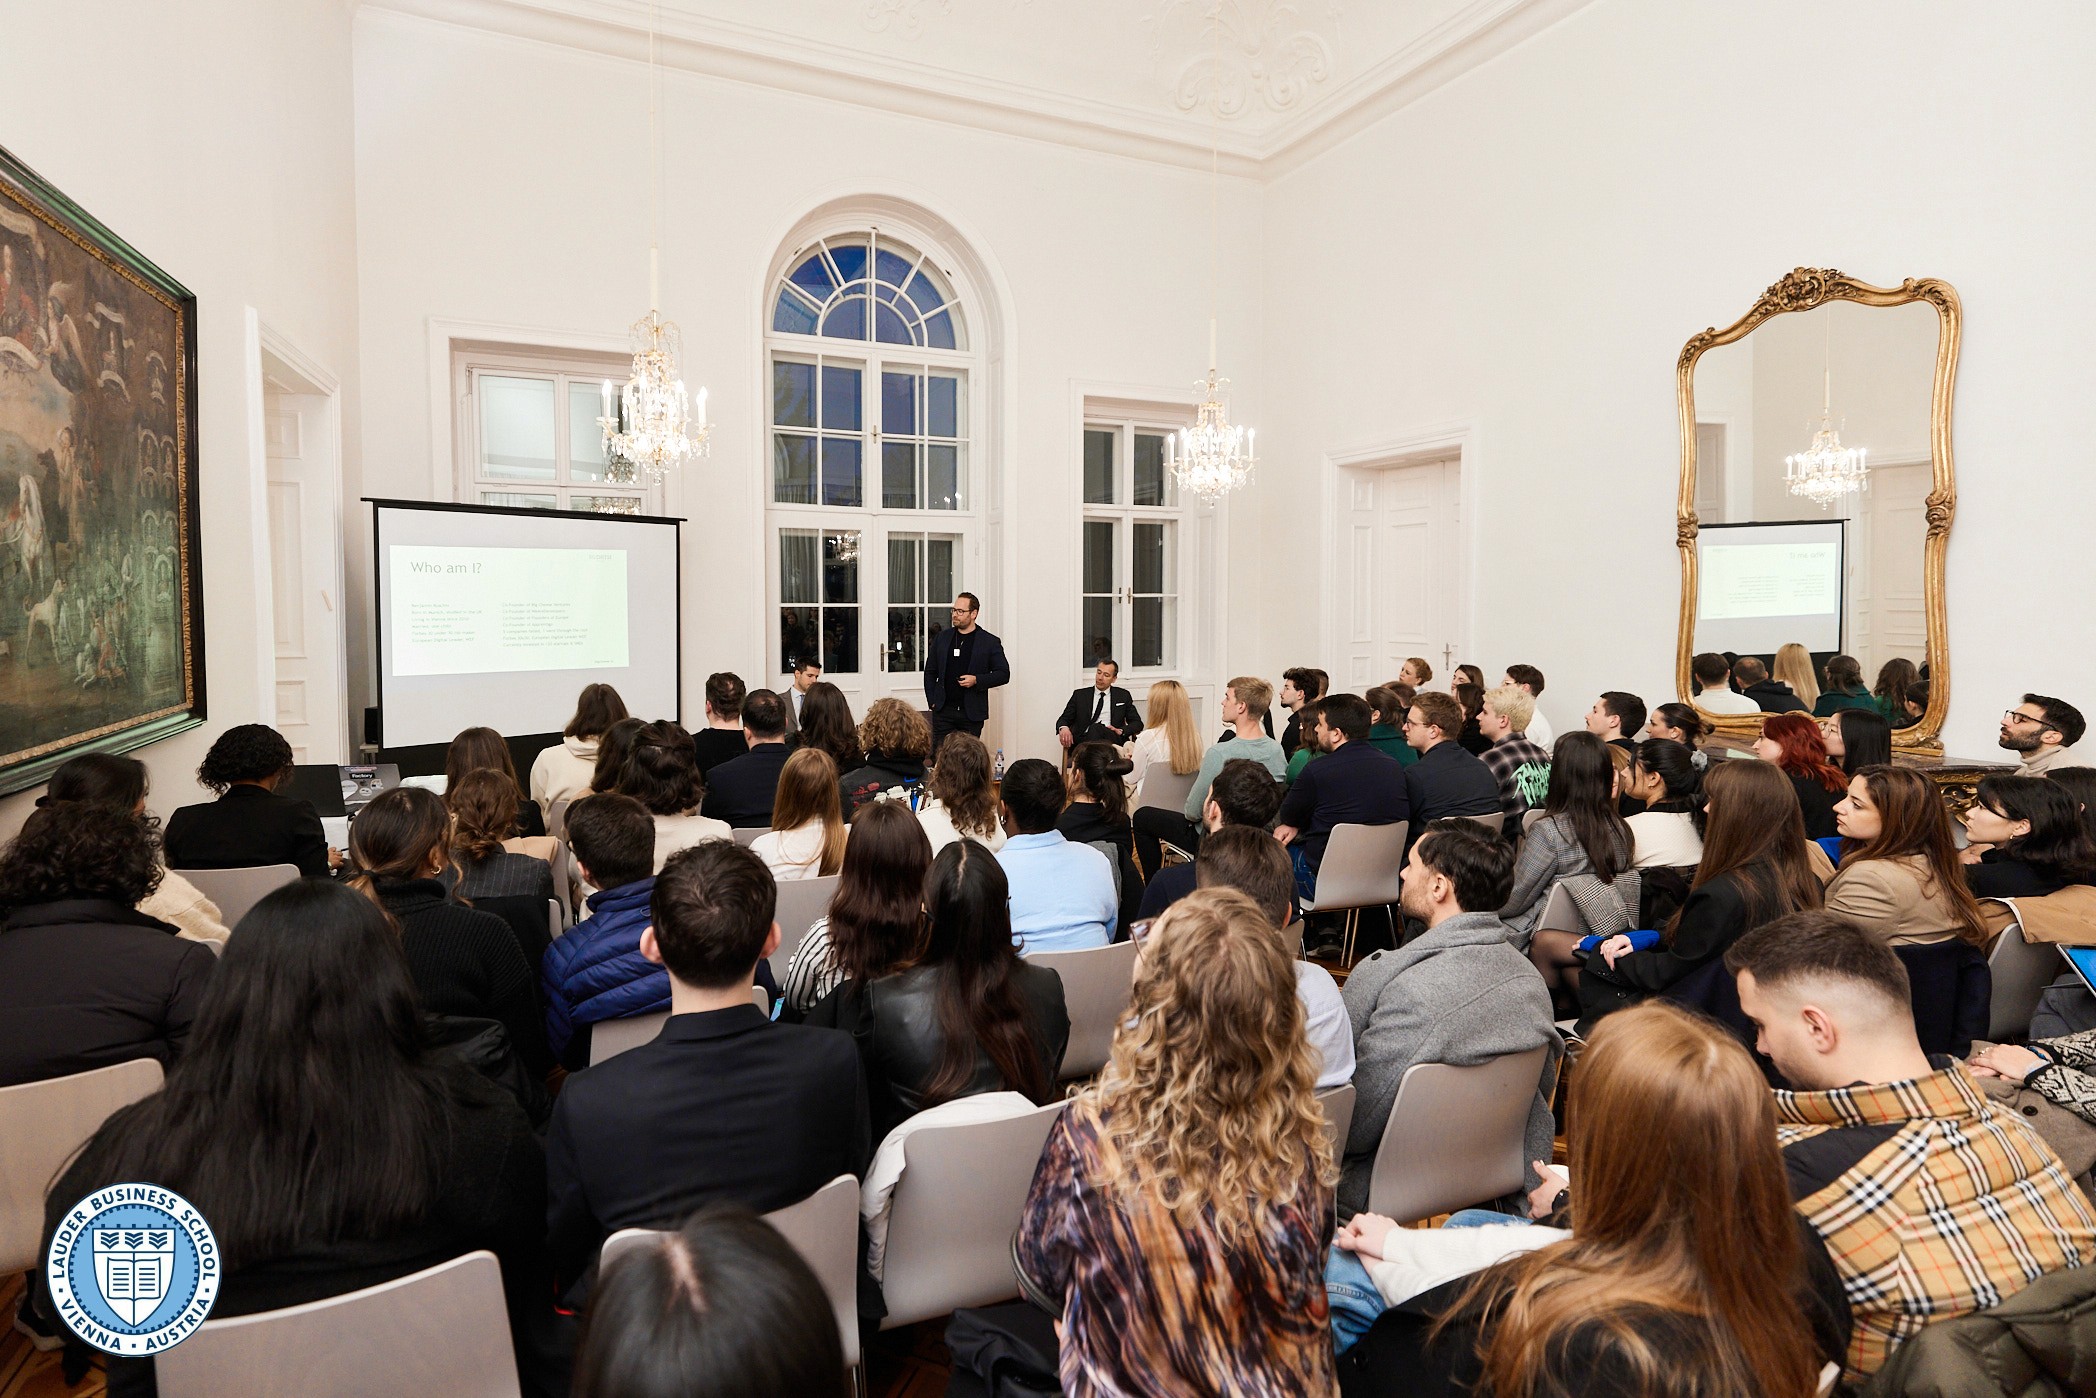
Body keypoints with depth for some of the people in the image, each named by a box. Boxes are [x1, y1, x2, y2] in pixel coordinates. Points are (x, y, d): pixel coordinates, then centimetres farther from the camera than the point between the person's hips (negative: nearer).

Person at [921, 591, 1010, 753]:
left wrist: (977, 680, -14)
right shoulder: (942, 638, 9)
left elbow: (1004, 674, 0)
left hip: (972, 714, -2)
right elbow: (930, 672, 14)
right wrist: (932, 701, 5)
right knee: (939, 757, 0)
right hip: (943, 710, 2)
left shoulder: (990, 642, 0)